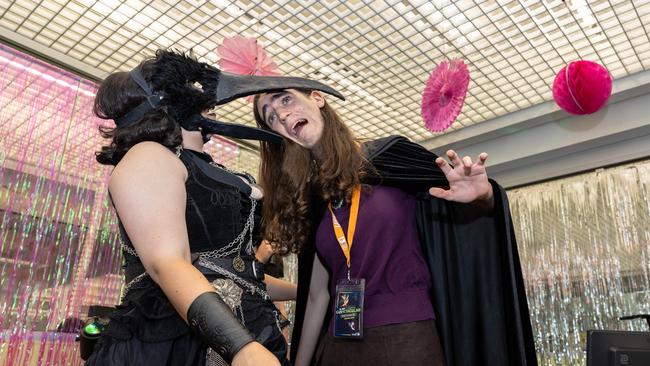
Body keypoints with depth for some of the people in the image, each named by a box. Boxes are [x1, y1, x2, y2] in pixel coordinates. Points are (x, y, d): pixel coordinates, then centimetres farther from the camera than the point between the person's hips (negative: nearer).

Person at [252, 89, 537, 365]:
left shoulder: (389, 156, -5)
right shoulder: (310, 200, 5)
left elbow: (484, 207, 3)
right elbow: (318, 294, 8)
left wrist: (482, 194, -19)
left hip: (406, 338, -3)